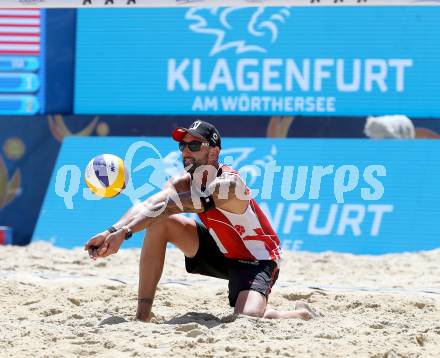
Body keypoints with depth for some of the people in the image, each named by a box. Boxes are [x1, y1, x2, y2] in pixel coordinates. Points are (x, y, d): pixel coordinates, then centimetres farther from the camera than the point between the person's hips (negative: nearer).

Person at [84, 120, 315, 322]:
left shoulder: (228, 184, -30)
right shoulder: (184, 181, -8)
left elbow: (169, 207, -38)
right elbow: (147, 206, -26)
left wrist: (125, 232, -47)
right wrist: (112, 232, -44)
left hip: (256, 259, -7)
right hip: (220, 250, 7)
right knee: (159, 223, -9)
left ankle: (302, 315, 3)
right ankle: (142, 315, -7)